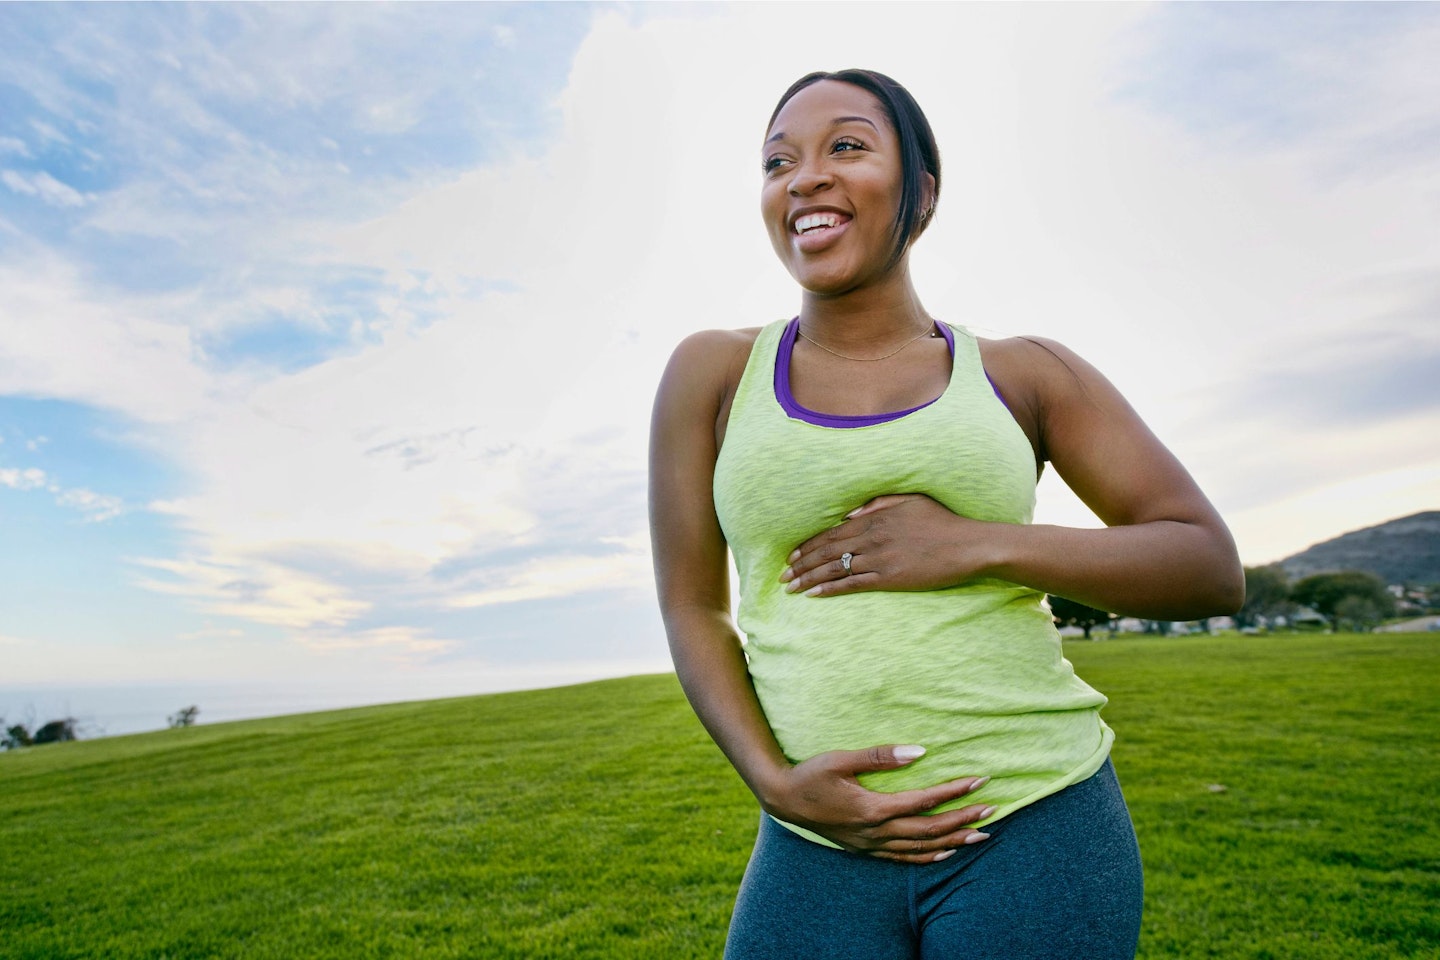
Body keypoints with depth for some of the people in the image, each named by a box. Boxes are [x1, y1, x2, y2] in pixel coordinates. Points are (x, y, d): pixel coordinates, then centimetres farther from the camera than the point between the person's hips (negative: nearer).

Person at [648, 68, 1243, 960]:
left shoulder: (1025, 374, 2)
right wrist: (774, 782, -10)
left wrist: (981, 546, -13)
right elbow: (692, 607, 3)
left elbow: (1213, 568, 1)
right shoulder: (712, 373, 2)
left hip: (1038, 830, 0)